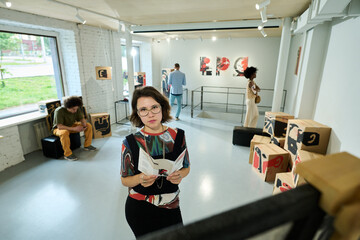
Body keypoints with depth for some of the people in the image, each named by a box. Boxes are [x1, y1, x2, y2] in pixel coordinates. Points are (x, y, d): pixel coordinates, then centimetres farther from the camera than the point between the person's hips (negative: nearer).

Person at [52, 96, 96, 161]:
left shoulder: (77, 109, -15)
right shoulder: (59, 111, -30)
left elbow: (82, 119, -3)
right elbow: (59, 126, -33)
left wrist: (84, 125, -27)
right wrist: (74, 129, -39)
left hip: (71, 125, 6)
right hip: (59, 129, -6)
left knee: (88, 125, -9)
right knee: (64, 133, -41)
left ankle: (87, 146, 3)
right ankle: (67, 154, -27)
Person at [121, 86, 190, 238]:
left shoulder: (178, 136, -10)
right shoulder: (131, 143, -16)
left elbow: (186, 168, 3)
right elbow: (125, 180, -6)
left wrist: (180, 175, -19)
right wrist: (140, 179, -26)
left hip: (170, 207, 3)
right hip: (139, 210, -2)